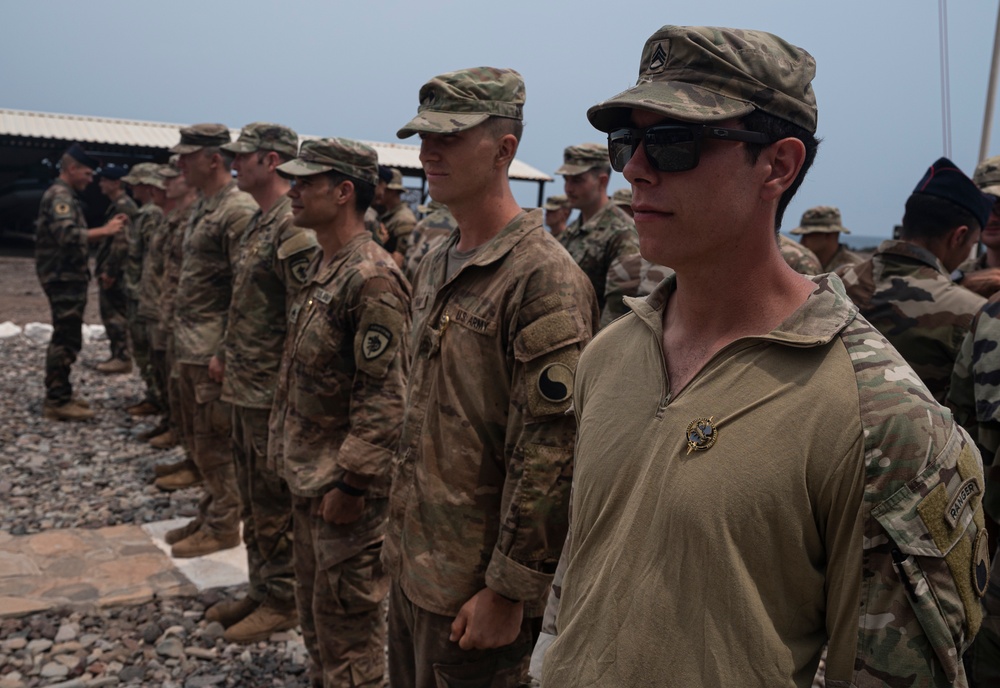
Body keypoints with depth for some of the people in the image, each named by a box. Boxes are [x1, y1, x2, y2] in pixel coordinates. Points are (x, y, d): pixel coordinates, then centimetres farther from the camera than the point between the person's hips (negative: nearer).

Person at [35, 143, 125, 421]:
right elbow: (68, 235, -29)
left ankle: (60, 394, 24)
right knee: (67, 340, -8)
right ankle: (57, 401, -4)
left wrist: (105, 230, 8)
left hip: (68, 278, 11)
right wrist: (104, 231, -24)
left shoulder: (64, 195, 18)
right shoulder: (60, 196, -14)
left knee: (65, 338, 16)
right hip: (64, 279, -11)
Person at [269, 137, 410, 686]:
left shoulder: (372, 279, -22)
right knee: (312, 604, 23)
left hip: (347, 484, -10)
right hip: (308, 476, 10)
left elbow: (385, 398, -24)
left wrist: (349, 482, -22)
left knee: (346, 619, 4)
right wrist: (293, 456, 17)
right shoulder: (321, 268, 9)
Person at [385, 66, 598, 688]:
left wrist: (508, 590, -18)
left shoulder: (545, 279, -20)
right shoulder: (437, 266, 8)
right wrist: (401, 534, 16)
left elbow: (550, 455, -22)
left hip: (473, 587, -8)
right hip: (413, 562, 8)